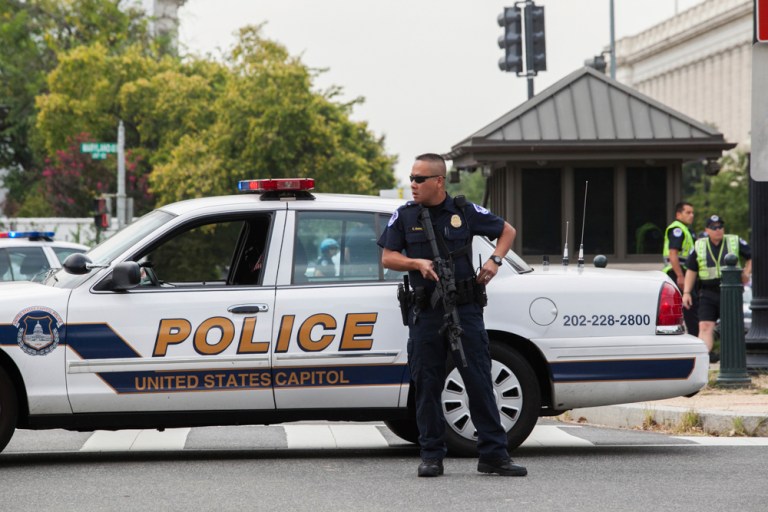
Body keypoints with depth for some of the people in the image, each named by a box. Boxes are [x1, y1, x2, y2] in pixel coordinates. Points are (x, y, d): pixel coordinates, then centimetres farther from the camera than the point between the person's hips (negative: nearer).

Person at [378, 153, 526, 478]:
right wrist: (417, 263, -11)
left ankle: (493, 454, 0)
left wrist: (495, 261, -1)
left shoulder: (465, 212, 4)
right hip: (425, 313, 1)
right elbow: (388, 258, 7)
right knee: (427, 385, 3)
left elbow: (507, 231, 16)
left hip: (465, 308, -1)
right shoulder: (404, 216, 6)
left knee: (480, 381, -3)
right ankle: (432, 456, 11)